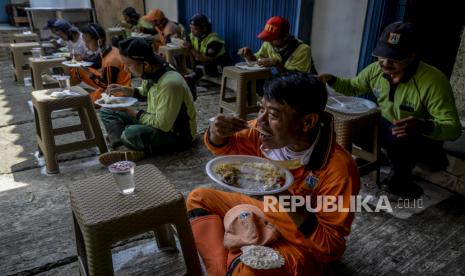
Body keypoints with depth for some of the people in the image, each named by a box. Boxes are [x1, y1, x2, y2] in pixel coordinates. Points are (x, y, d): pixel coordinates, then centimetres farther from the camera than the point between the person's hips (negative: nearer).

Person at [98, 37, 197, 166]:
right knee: (107, 111, 4)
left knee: (131, 133, -38)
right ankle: (122, 148, -17)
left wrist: (130, 112, -17)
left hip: (178, 136, -9)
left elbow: (162, 125, -28)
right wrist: (124, 90, 2)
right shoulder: (151, 73, -4)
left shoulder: (170, 83, -30)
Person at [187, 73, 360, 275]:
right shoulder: (273, 133, -15)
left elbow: (332, 244, -24)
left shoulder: (338, 169, -30)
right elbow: (224, 146, 2)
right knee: (198, 198, 3)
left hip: (304, 244, -6)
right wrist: (216, 133, -22)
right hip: (269, 213, 7)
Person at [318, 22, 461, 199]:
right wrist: (331, 80, -17)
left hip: (424, 136, -5)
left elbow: (453, 129, -32)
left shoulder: (434, 81, -32)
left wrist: (423, 126, -54)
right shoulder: (376, 70, -15)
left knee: (397, 137, -36)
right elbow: (352, 87, 4)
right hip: (388, 126, 6)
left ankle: (400, 179, -4)